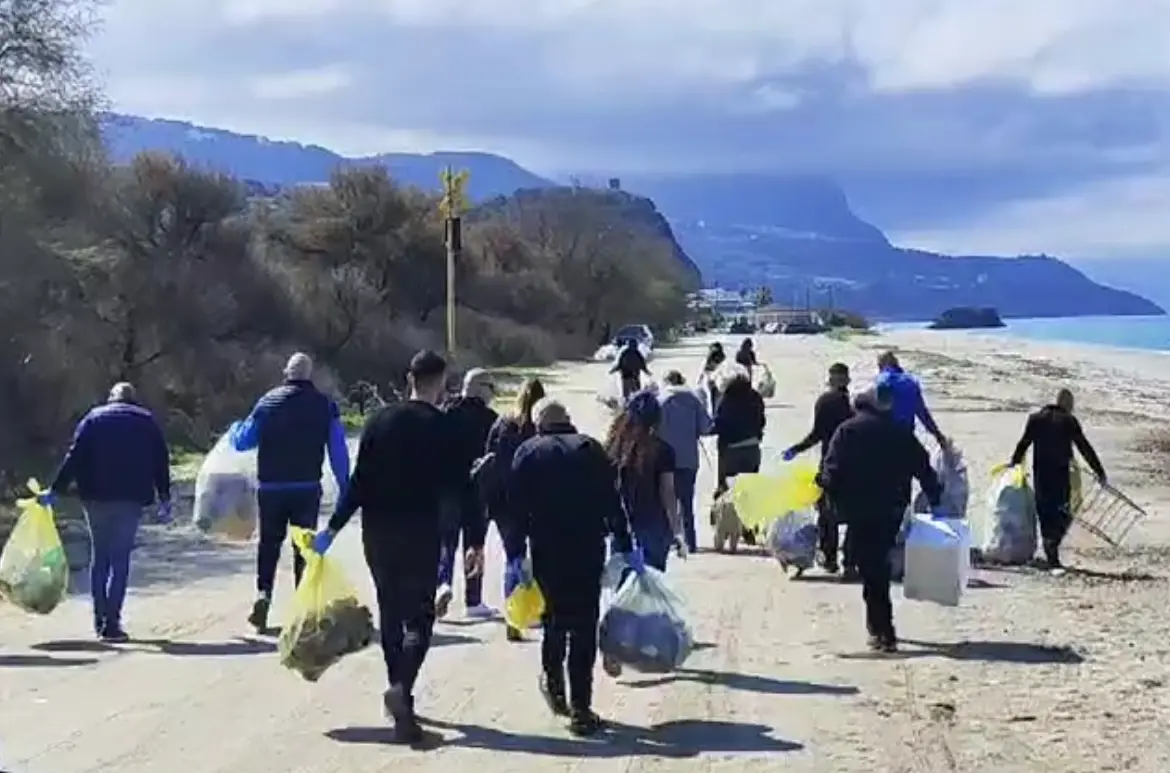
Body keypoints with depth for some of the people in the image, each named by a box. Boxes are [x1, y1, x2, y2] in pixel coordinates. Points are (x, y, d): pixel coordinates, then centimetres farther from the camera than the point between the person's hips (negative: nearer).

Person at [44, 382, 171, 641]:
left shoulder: (93, 418, 10)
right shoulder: (147, 421, 11)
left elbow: (74, 457, 1)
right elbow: (161, 462, 8)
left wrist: (55, 490, 0)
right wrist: (164, 500, 13)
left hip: (96, 496, 1)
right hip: (131, 497, -1)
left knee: (99, 555, 13)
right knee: (120, 558, -1)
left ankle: (100, 620, 13)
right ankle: (111, 623, -8)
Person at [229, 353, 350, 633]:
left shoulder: (269, 401, -2)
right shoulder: (325, 405, -2)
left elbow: (242, 442, 1)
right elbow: (339, 450, -4)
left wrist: (234, 429, 24)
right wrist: (344, 488, 2)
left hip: (271, 487, 0)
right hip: (307, 488, 0)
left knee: (269, 542, 14)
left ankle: (263, 593, -5)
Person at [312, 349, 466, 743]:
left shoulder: (380, 420, 4)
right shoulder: (445, 427, -5)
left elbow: (360, 480, -1)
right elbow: (459, 487, -6)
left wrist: (334, 527, 2)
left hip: (377, 532, 4)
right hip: (421, 533, -4)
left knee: (390, 614, 16)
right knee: (419, 617, -1)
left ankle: (400, 697, 22)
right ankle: (401, 688, -24)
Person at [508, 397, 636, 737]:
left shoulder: (527, 453, 5)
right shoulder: (590, 448, 7)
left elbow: (517, 509, -1)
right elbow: (613, 502, 4)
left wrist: (516, 556, 0)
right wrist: (625, 547, 7)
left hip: (546, 551, 1)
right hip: (589, 550, 0)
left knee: (555, 617, 21)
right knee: (584, 626, -1)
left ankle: (553, 681, 24)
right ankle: (580, 708, -3)